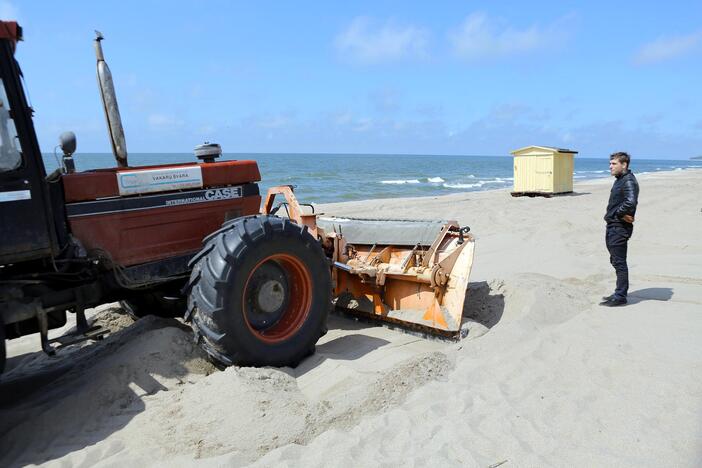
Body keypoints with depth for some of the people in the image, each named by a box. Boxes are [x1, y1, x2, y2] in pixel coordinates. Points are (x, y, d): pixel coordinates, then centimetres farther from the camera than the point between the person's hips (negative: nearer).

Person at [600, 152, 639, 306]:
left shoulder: (629, 181, -16)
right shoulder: (619, 180, 16)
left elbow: (631, 202, -32)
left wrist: (619, 213, -17)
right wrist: (621, 214, 8)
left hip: (620, 228, -11)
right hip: (613, 226, 11)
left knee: (619, 262, -4)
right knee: (616, 261, 17)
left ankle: (620, 297, 3)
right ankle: (619, 293, 27)